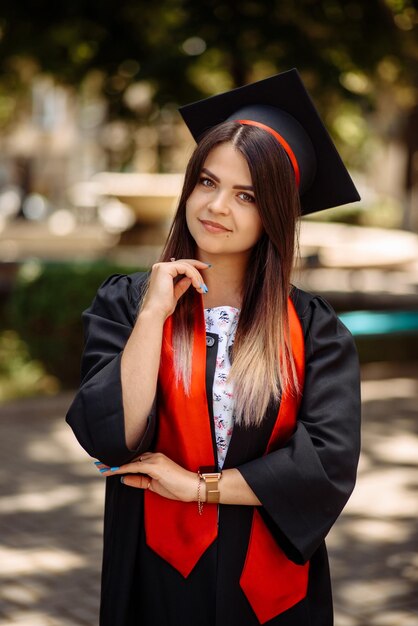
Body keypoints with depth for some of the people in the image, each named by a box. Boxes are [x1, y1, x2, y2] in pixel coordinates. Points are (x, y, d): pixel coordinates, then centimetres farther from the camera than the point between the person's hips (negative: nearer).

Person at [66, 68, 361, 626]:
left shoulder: (313, 329, -6)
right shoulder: (123, 304, -6)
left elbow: (332, 462, -16)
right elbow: (110, 442, -16)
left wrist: (198, 486, -15)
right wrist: (153, 315, -20)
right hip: (158, 577, 0)